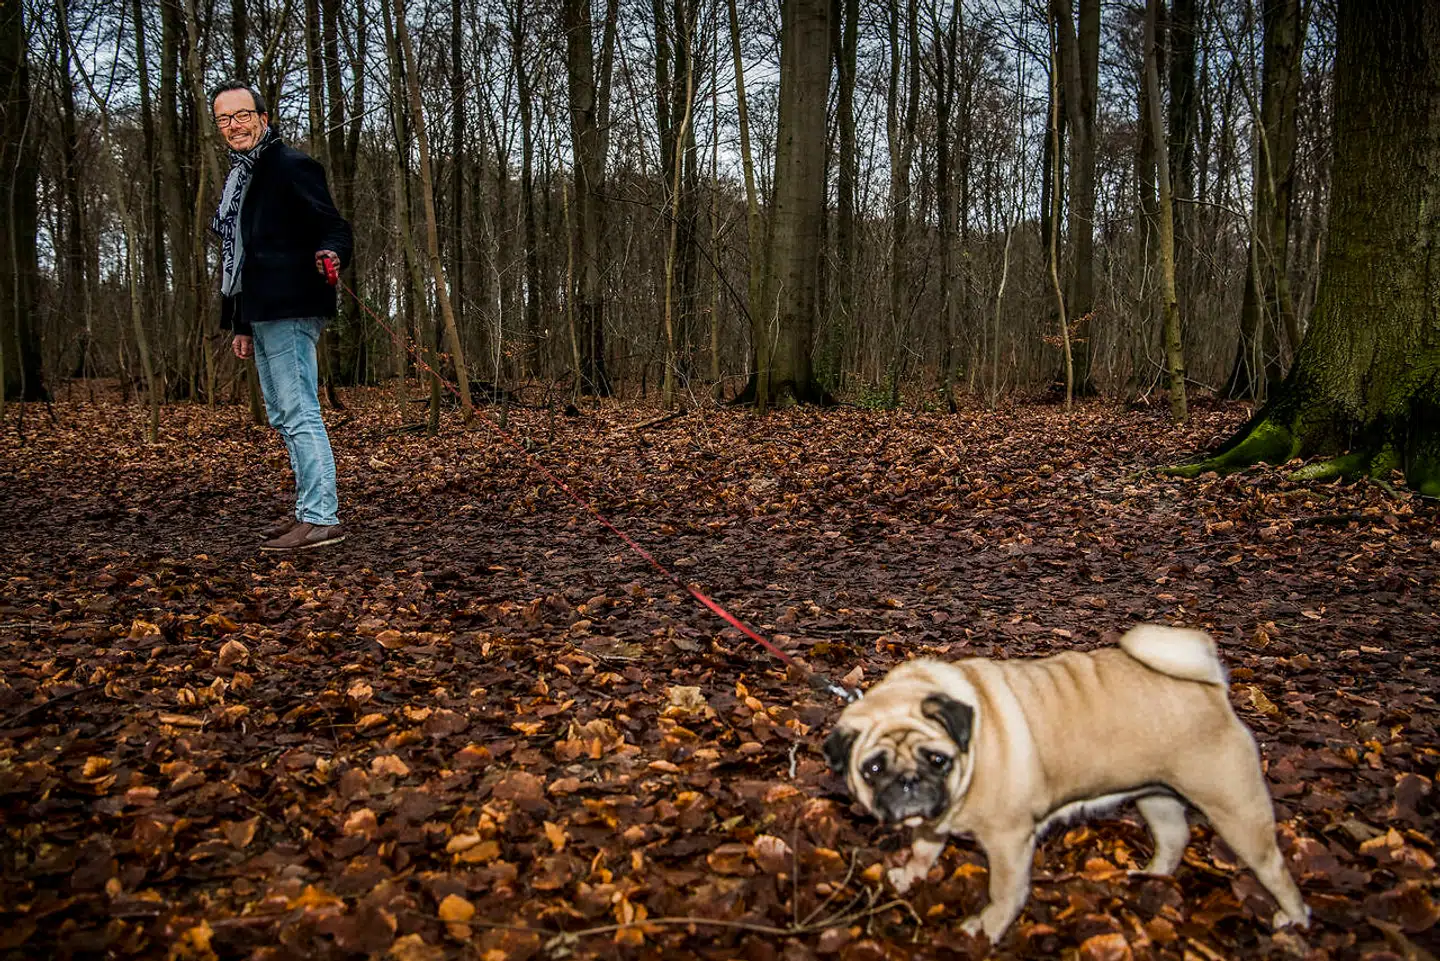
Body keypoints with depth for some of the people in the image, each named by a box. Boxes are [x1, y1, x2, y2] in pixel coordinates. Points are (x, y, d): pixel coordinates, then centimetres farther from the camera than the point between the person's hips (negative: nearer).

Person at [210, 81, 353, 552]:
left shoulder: (291, 167, -7)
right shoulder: (239, 178, 22)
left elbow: (334, 228, -13)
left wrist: (330, 255, -37)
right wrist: (241, 325, 25)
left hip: (289, 313, -10)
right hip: (262, 316, 10)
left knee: (299, 414, -12)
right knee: (284, 417, 14)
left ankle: (321, 518, -10)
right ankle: (312, 507, 23)